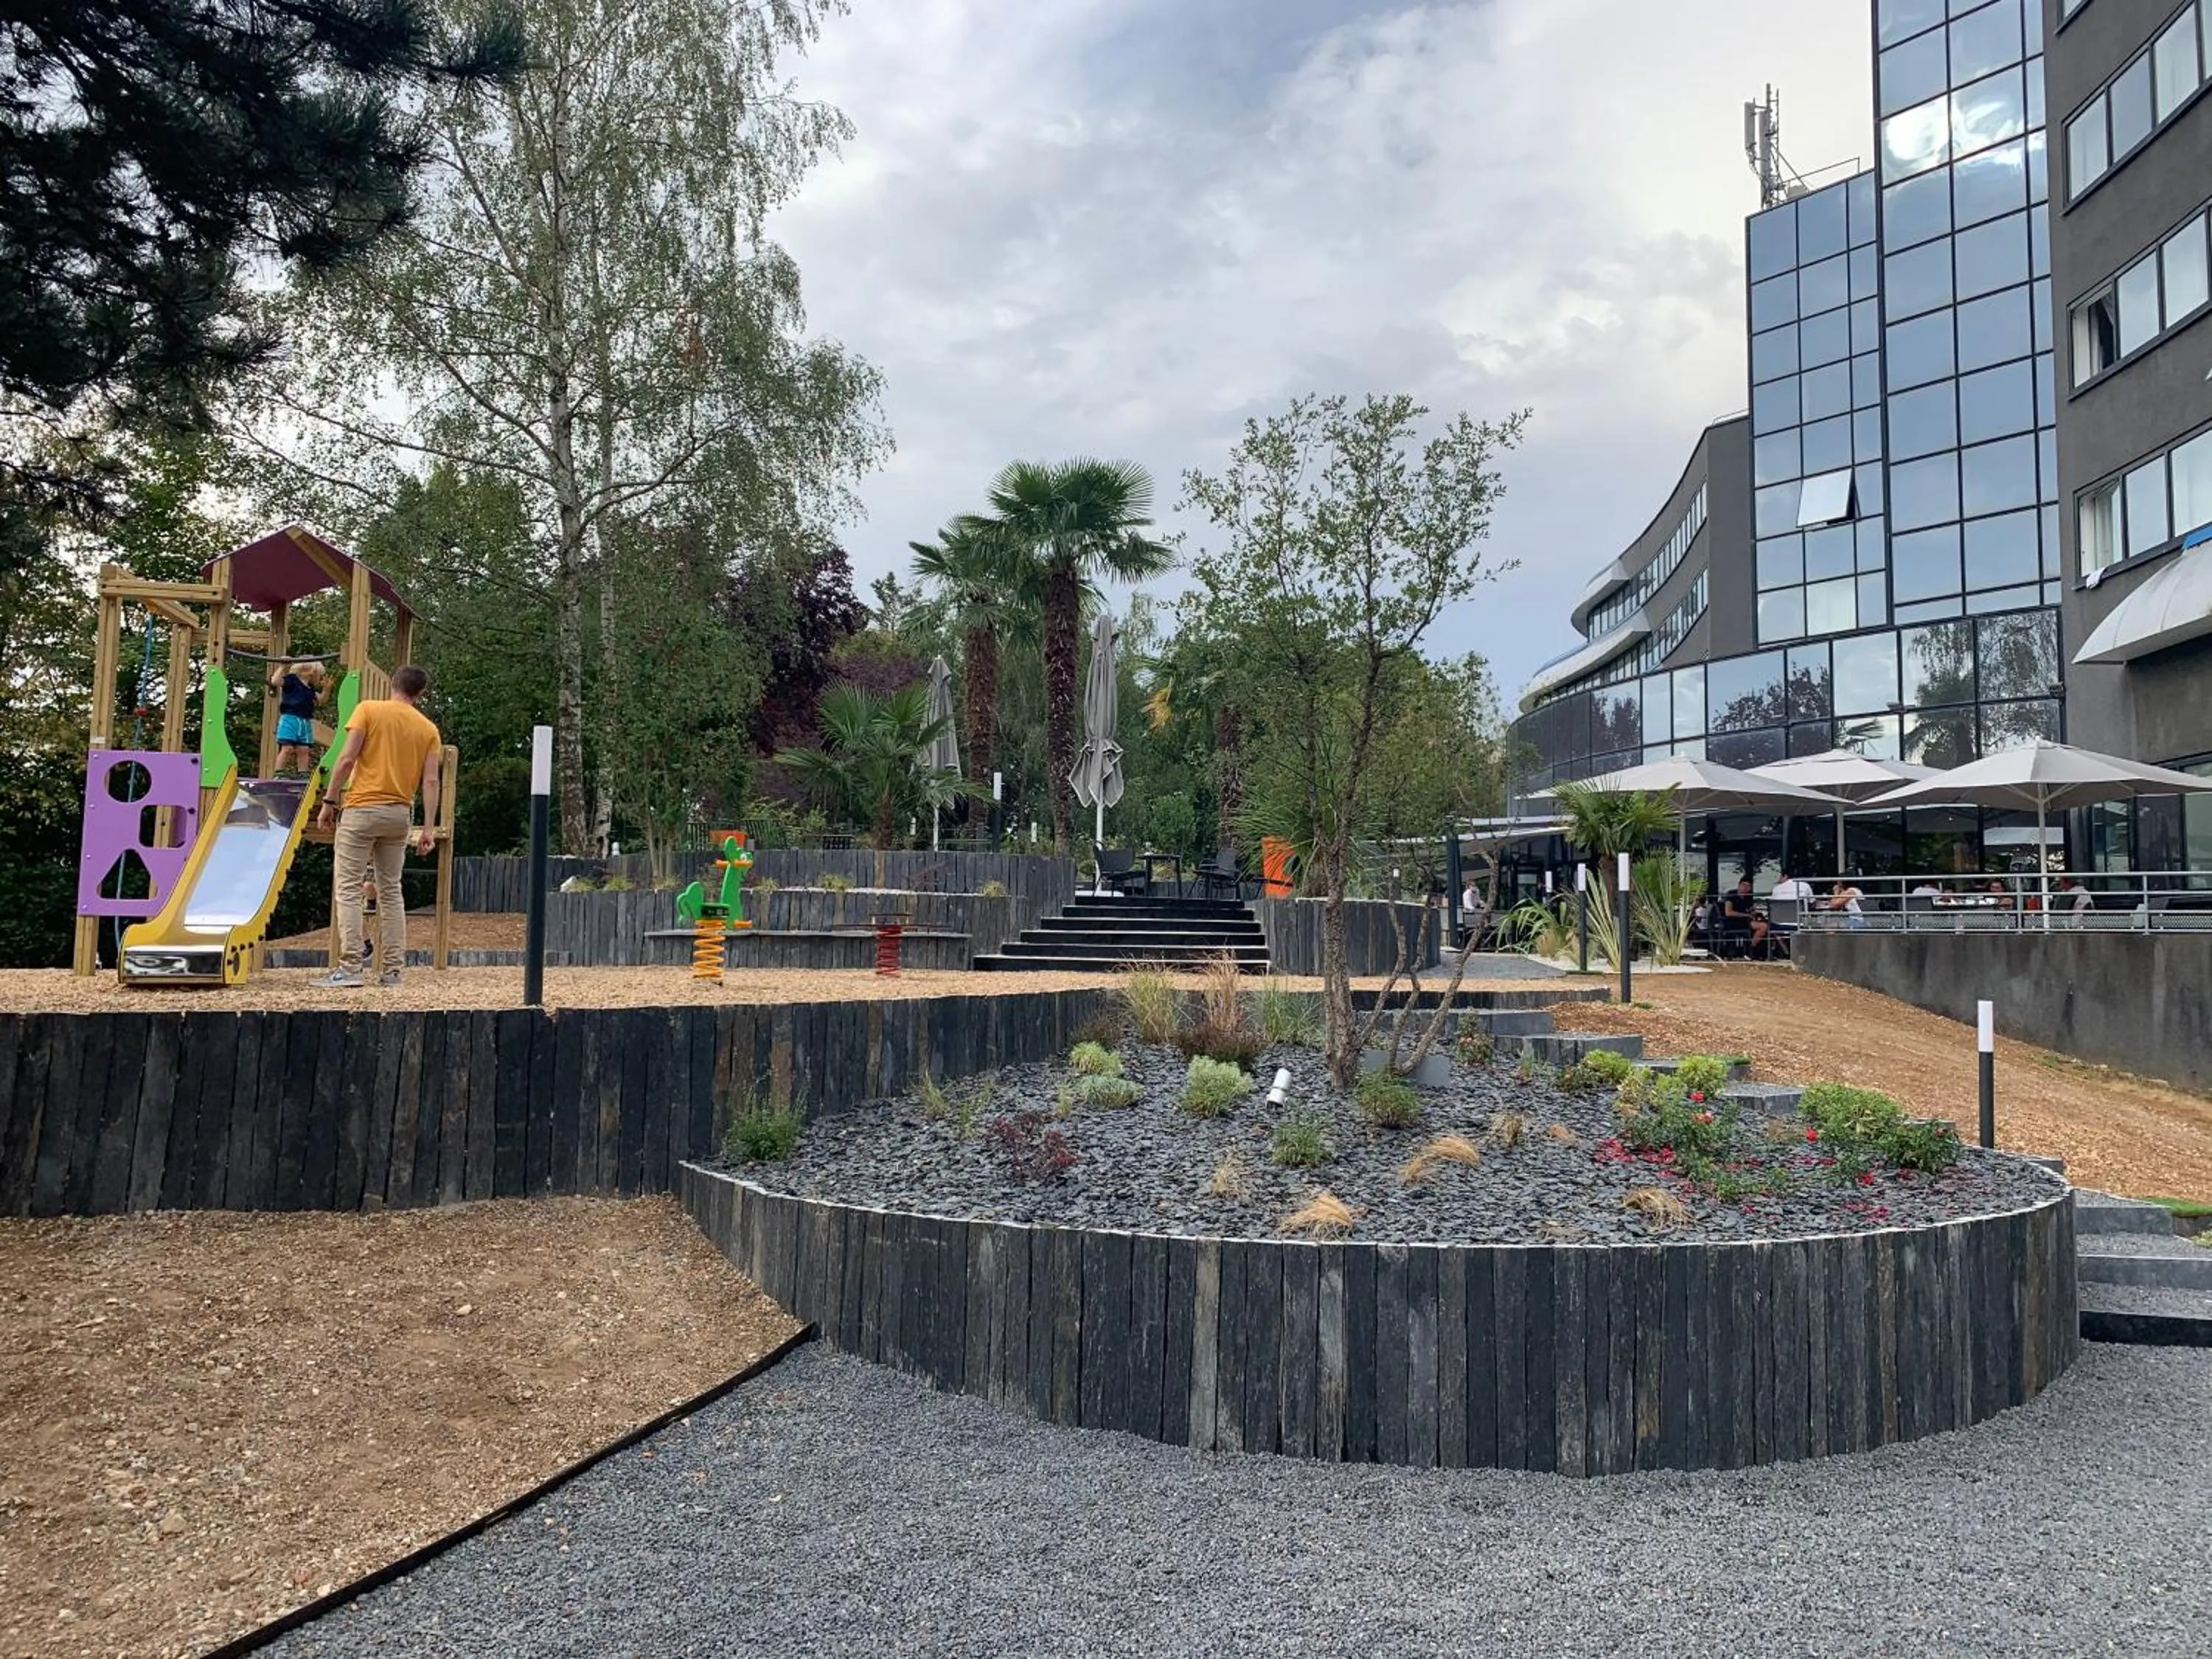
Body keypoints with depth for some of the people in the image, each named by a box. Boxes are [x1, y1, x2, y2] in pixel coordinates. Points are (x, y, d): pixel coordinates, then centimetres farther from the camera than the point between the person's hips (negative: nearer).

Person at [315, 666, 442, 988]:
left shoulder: (369, 710, -1)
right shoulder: (428, 729, 8)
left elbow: (347, 759, -9)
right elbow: (431, 781, 2)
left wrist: (329, 801, -3)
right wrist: (429, 828, 1)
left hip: (362, 809, -4)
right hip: (400, 815, 4)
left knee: (348, 889, -2)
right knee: (391, 891, 11)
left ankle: (350, 967, -10)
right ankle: (392, 970, 9)